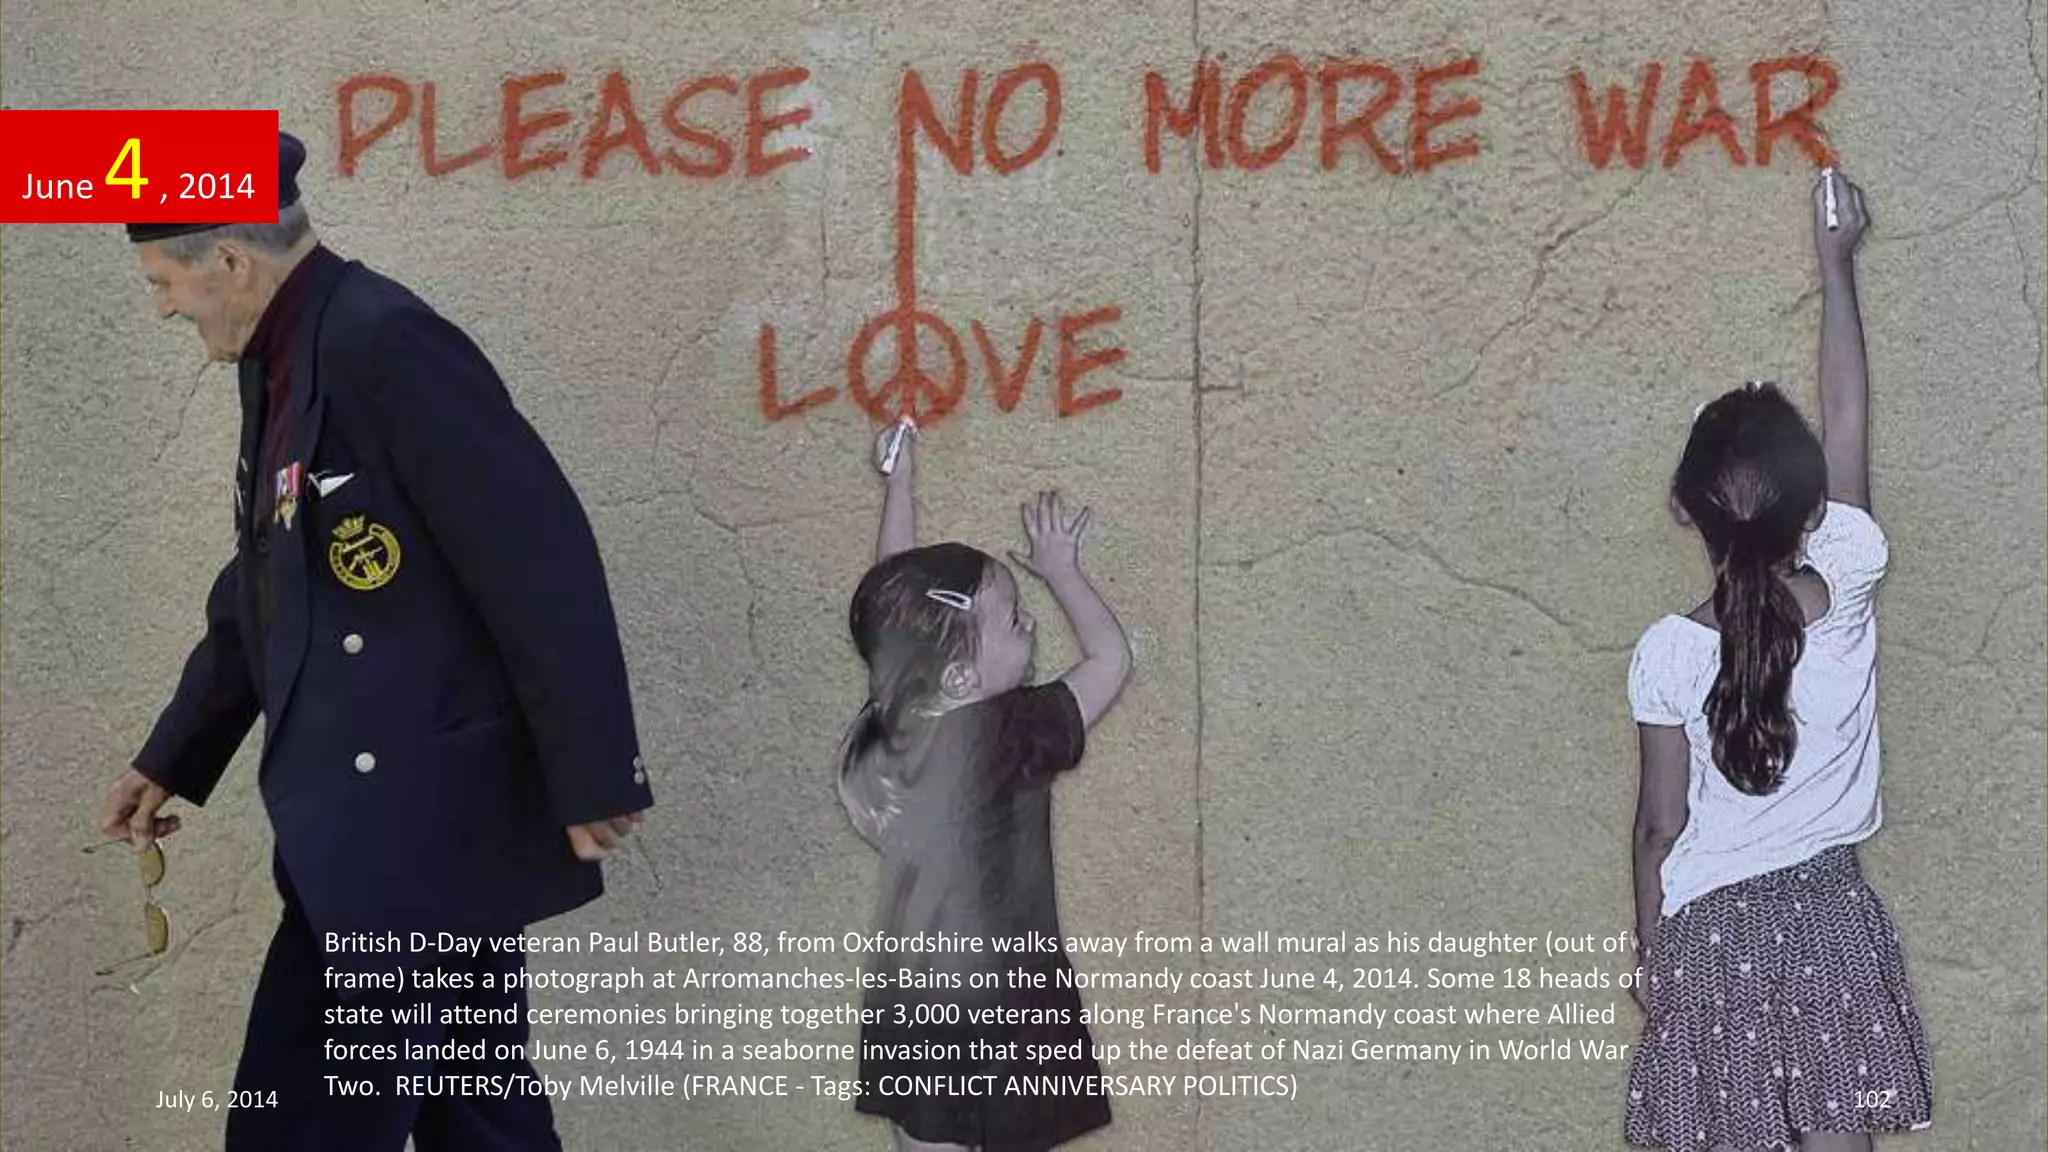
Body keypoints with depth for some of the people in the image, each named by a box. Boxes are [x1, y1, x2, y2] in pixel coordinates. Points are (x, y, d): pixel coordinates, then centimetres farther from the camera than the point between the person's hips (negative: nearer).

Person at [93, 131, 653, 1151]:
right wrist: (172, 760, 25)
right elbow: (260, 590, 24)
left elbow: (540, 557, -20)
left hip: (423, 826, -9)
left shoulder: (382, 345, -17)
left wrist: (591, 780, -19)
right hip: (370, 827, 9)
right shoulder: (281, 361, 13)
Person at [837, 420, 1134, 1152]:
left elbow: (895, 600, 12)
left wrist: (898, 482, 18)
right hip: (999, 1019, -6)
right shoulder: (1007, 735, -17)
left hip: (908, 1016, 6)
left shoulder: (888, 719, -1)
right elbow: (1111, 659, -6)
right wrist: (1059, 569, 7)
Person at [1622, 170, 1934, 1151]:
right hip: (1829, 922, 2)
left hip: (1712, 933, -1)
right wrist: (1836, 263, 14)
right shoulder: (1847, 592, -8)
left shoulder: (1668, 653, -11)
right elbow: (1848, 422, 4)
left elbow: (1662, 826, -4)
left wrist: (1649, 953, 10)